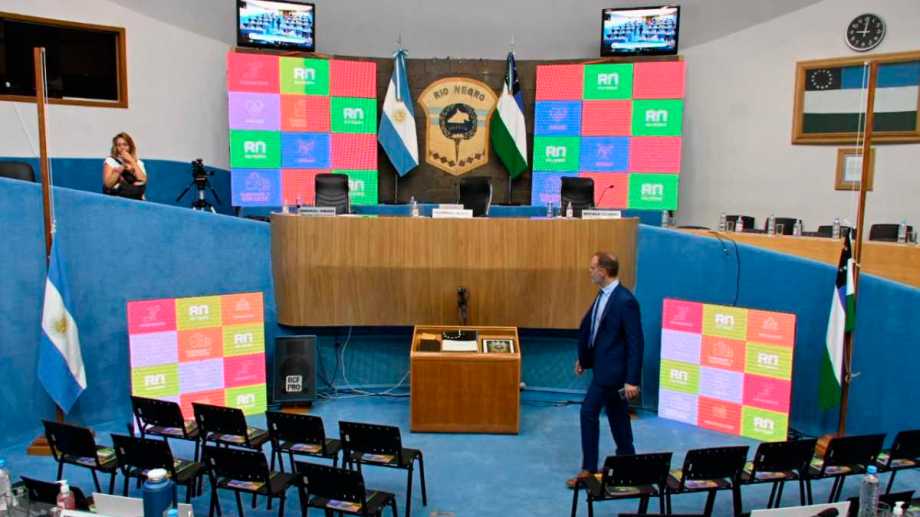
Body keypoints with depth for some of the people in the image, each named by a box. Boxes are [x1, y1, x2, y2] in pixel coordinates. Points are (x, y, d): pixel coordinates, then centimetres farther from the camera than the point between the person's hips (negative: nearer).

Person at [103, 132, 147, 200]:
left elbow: (143, 181, -8)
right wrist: (122, 167, -10)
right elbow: (107, 184, -7)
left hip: (135, 197, 2)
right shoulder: (110, 161, 5)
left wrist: (132, 162, -5)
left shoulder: (138, 162, 11)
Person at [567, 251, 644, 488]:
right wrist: (583, 358, 20)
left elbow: (636, 342, -20)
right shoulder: (604, 295, 6)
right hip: (603, 365, 9)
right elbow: (590, 327, 16)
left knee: (588, 412, -5)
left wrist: (632, 380, -21)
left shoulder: (625, 301, -21)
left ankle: (589, 469, 7)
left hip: (612, 369, -9)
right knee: (616, 416, 17)